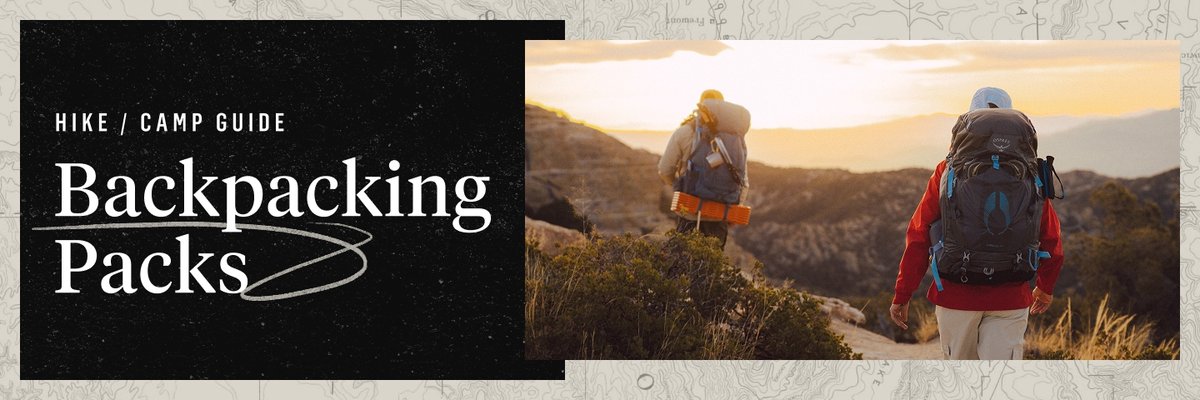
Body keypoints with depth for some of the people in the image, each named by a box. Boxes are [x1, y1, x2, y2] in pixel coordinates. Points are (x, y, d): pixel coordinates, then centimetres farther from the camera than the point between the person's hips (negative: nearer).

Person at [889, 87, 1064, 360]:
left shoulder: (949, 172, -2)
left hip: (956, 295, 0)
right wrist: (1045, 287, 27)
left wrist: (902, 295, 3)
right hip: (1011, 298, 0)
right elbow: (1051, 240, 9)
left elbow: (919, 235, -4)